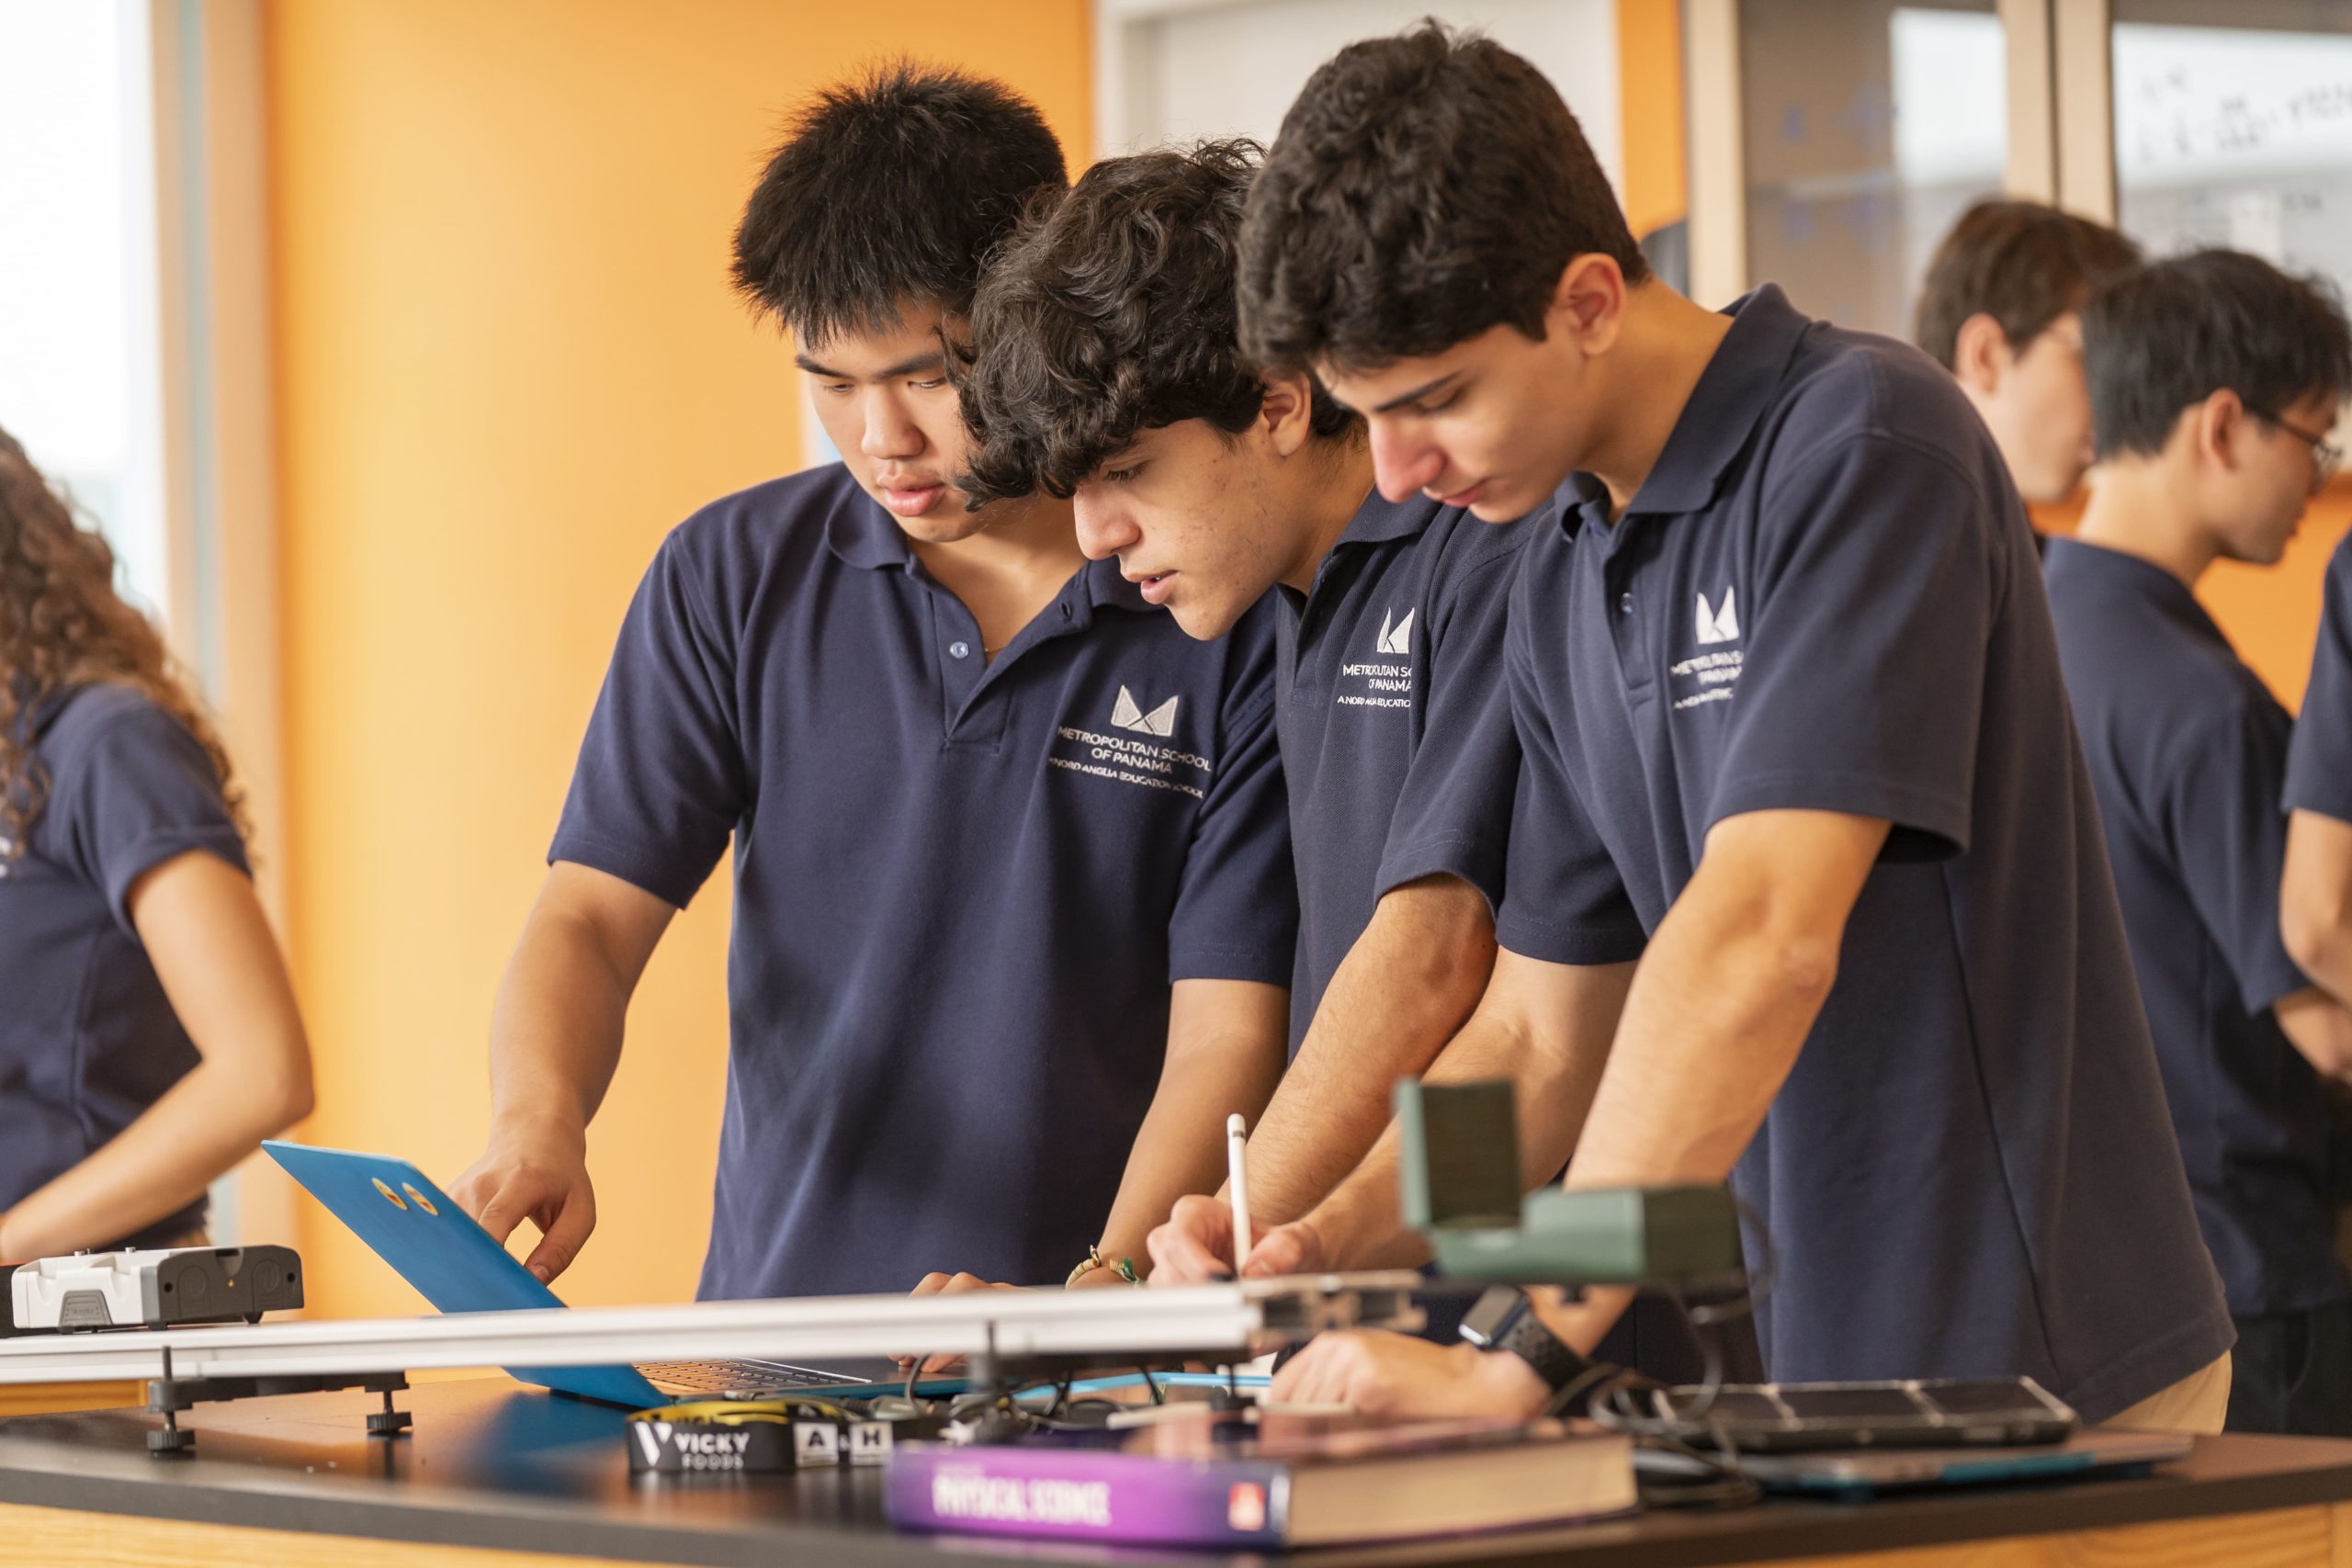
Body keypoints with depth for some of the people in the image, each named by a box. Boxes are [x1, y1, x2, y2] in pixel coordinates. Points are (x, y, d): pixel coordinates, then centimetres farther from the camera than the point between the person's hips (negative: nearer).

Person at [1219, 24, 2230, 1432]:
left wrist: (1519, 1358, -28)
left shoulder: (1864, 445, -16)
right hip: (1802, 1371, 7)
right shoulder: (1564, 579, 10)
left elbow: (1762, 940, -25)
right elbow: (1543, 1030, 15)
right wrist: (1320, 1249, -2)